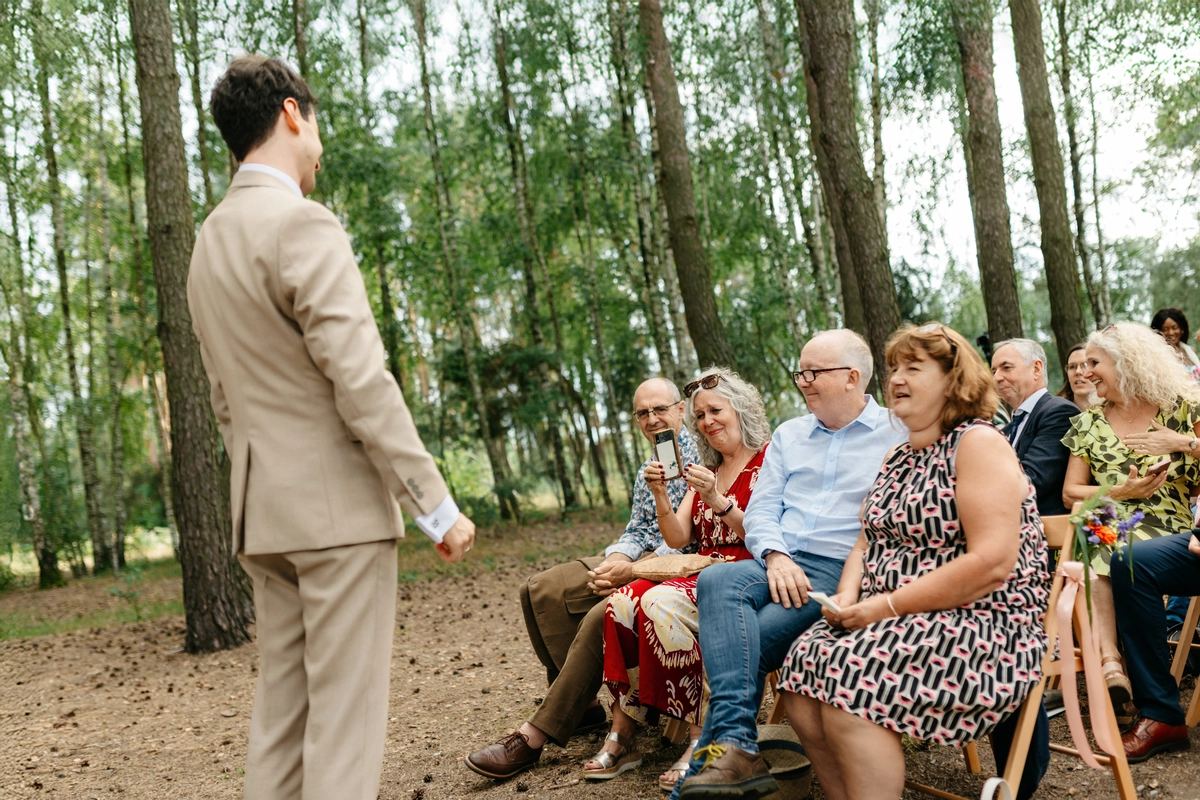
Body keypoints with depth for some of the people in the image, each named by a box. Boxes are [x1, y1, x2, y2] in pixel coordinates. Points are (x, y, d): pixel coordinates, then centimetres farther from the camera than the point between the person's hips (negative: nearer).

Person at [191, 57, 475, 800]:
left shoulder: (211, 241, 15)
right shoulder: (302, 224, -13)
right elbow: (361, 382, -19)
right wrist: (436, 504, -15)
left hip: (263, 514, 9)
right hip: (338, 505, -9)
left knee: (281, 709, 12)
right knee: (344, 716, -4)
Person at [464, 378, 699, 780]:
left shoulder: (699, 455, -7)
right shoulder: (646, 472, 22)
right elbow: (636, 531, 18)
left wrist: (634, 570, -21)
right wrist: (617, 557, -7)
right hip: (637, 559, 10)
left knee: (602, 616, -34)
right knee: (540, 591, -6)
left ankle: (534, 736, -27)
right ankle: (583, 704, -6)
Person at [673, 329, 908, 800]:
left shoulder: (897, 434, 5)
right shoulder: (789, 434, 23)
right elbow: (760, 509, 14)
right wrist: (775, 556, -6)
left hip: (843, 569, -4)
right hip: (781, 562, 4)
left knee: (752, 637, -29)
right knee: (717, 579, -30)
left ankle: (718, 749, -14)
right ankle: (735, 747, -38)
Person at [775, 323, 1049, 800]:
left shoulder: (978, 443, -9)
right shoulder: (898, 457, 18)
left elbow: (991, 564, -20)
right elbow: (869, 541, 20)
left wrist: (887, 605, -18)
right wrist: (848, 595, -3)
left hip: (985, 631, -8)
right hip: (897, 622, 8)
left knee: (851, 678, -28)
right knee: (803, 671, -14)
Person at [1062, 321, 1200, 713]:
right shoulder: (1089, 423, 16)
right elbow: (1070, 492, 11)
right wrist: (1121, 492, -4)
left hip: (1166, 528, -3)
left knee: (1106, 558, -35)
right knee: (1094, 563, -33)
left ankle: (1109, 665, -31)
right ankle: (1111, 664, -38)